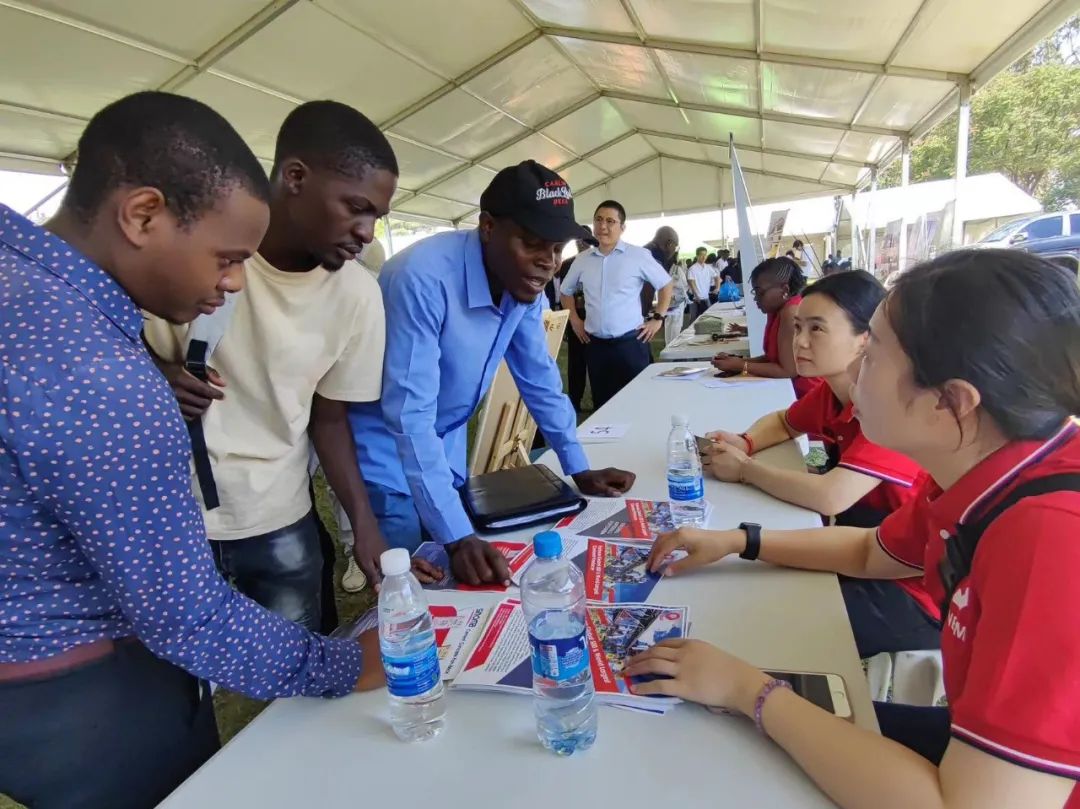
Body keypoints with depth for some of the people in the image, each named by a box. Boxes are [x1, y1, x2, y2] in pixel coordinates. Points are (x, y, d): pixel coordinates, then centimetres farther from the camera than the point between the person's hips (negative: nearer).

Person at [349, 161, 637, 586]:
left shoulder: (525, 282, -9)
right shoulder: (425, 277, -32)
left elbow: (540, 380, 2)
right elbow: (410, 417, -34)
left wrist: (579, 470, 3)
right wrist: (457, 537, -37)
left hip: (448, 448, 6)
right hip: (387, 453, -6)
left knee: (459, 584, 17)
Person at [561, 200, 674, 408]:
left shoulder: (638, 255, -4)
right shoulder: (582, 259, 6)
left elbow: (666, 284, 6)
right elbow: (566, 291, 22)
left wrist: (657, 318, -1)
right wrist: (574, 320, 12)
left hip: (630, 342, -3)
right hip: (595, 345, 3)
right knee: (602, 404, 11)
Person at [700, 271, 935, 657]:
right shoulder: (833, 392, -1)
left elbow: (829, 497, -35)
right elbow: (783, 423, 19)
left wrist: (744, 468, -18)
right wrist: (744, 443, -5)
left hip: (914, 590, -7)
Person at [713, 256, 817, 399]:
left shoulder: (792, 312, -21)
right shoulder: (777, 309, 6)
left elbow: (788, 371, -22)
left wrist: (741, 366, -16)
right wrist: (738, 361, -5)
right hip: (793, 390, 7)